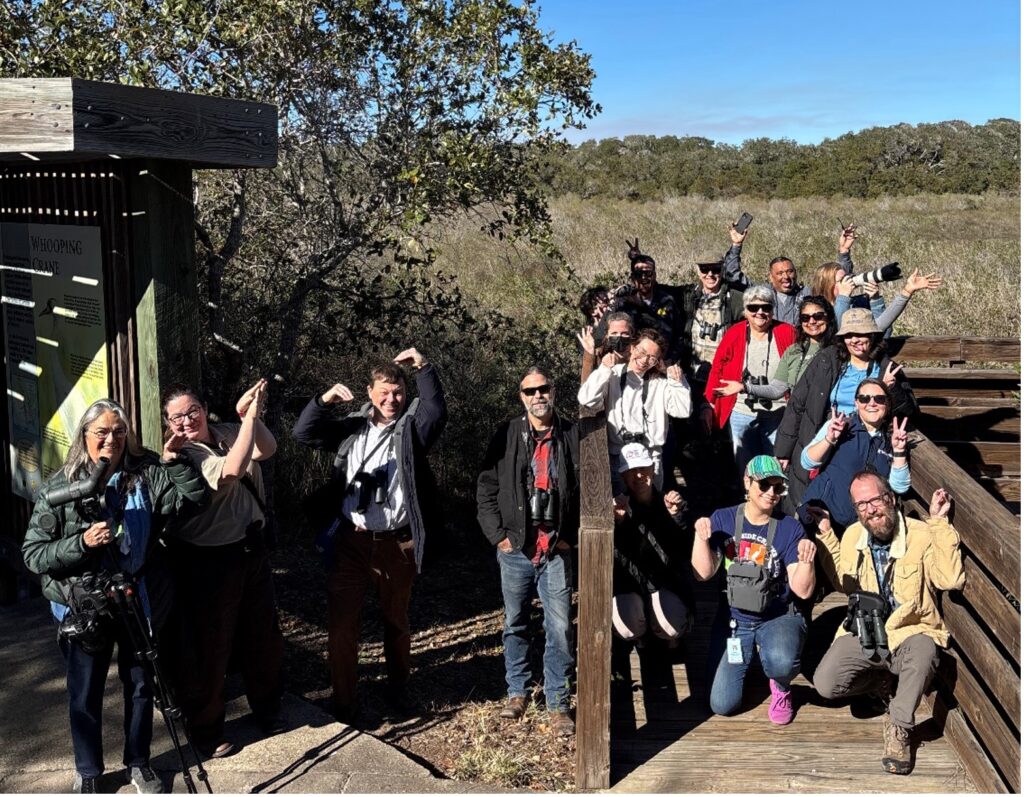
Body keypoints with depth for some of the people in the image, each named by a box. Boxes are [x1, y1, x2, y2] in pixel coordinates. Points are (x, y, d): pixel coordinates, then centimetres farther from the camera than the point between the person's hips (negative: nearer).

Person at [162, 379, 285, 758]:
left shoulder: (227, 432, 3)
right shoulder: (183, 456, -15)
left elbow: (267, 449, -11)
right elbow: (231, 471, -29)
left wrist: (248, 414, -23)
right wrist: (250, 415, -26)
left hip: (251, 549, 7)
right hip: (209, 561, -7)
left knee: (263, 635, 20)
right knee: (209, 646, 5)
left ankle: (267, 708, 41)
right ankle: (206, 730, 24)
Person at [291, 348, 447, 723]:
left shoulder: (412, 428, 2)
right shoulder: (350, 427, 9)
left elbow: (437, 413, -17)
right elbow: (303, 433, 2)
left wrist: (424, 368, -22)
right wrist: (325, 400, -12)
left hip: (397, 543, -1)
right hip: (350, 540, 1)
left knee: (397, 618, 15)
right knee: (342, 620, 2)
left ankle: (398, 687, 33)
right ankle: (343, 699, 15)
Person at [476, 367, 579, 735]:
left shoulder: (573, 436, 0)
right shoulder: (507, 435, 2)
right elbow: (486, 488, 3)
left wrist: (571, 535, -2)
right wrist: (497, 534, -3)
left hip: (556, 550, -1)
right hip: (515, 549, 1)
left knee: (560, 628, -1)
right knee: (515, 624, 13)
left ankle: (558, 704, 11)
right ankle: (517, 693, 29)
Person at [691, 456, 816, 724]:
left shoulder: (790, 528, -7)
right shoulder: (722, 519, -1)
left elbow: (803, 590, -11)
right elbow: (703, 573, -8)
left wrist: (806, 561, -29)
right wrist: (701, 536, -21)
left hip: (778, 618, -2)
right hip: (733, 619, 2)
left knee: (782, 662, -37)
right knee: (722, 705, -6)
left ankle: (781, 688, 3)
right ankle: (747, 656, 27)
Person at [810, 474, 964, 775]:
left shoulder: (922, 534, -9)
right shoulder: (852, 535, 6)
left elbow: (951, 580, -24)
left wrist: (939, 523, -23)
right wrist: (826, 536, 11)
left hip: (910, 632, -4)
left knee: (924, 648, -40)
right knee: (825, 683, -20)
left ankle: (898, 728, -18)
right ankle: (880, 681, 13)